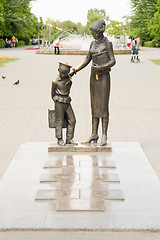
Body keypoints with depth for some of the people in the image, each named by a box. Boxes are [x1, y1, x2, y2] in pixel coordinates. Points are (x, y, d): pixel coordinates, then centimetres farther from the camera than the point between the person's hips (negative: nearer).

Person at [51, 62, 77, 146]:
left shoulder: (69, 81, 5)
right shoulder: (55, 82, -10)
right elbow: (53, 93, 0)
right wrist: (57, 101, 4)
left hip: (67, 103, 6)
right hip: (59, 103, -6)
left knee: (72, 120, 3)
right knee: (59, 121, -1)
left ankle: (69, 139, 10)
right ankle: (60, 139, 7)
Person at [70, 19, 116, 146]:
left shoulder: (107, 43, -7)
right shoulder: (93, 43, 12)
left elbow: (113, 61, -10)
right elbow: (87, 60, 14)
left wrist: (101, 67, -25)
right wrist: (74, 70, 6)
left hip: (104, 77, -7)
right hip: (94, 76, 7)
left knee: (103, 106, -5)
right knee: (95, 106, 8)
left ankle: (104, 136, 2)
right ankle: (94, 134, 14)